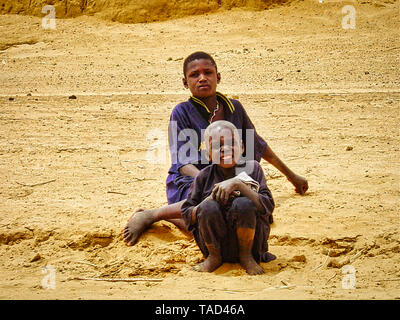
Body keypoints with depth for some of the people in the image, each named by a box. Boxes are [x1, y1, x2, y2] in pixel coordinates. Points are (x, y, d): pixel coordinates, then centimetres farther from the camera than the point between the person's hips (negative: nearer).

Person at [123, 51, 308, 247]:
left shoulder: (234, 108, 10)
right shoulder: (182, 112, -4)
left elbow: (258, 145, 23)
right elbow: (183, 163, -13)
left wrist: (291, 176, 30)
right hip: (187, 183, -6)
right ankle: (150, 215, -17)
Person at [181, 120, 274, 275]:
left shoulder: (251, 168, -1)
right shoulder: (204, 176, 1)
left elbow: (268, 206, -13)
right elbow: (186, 215, 2)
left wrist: (238, 184, -23)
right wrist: (211, 199, -15)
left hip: (250, 242, -1)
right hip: (217, 243, 1)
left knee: (243, 204, -27)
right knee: (209, 207, -26)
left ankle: (246, 256, -3)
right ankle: (214, 256, 1)